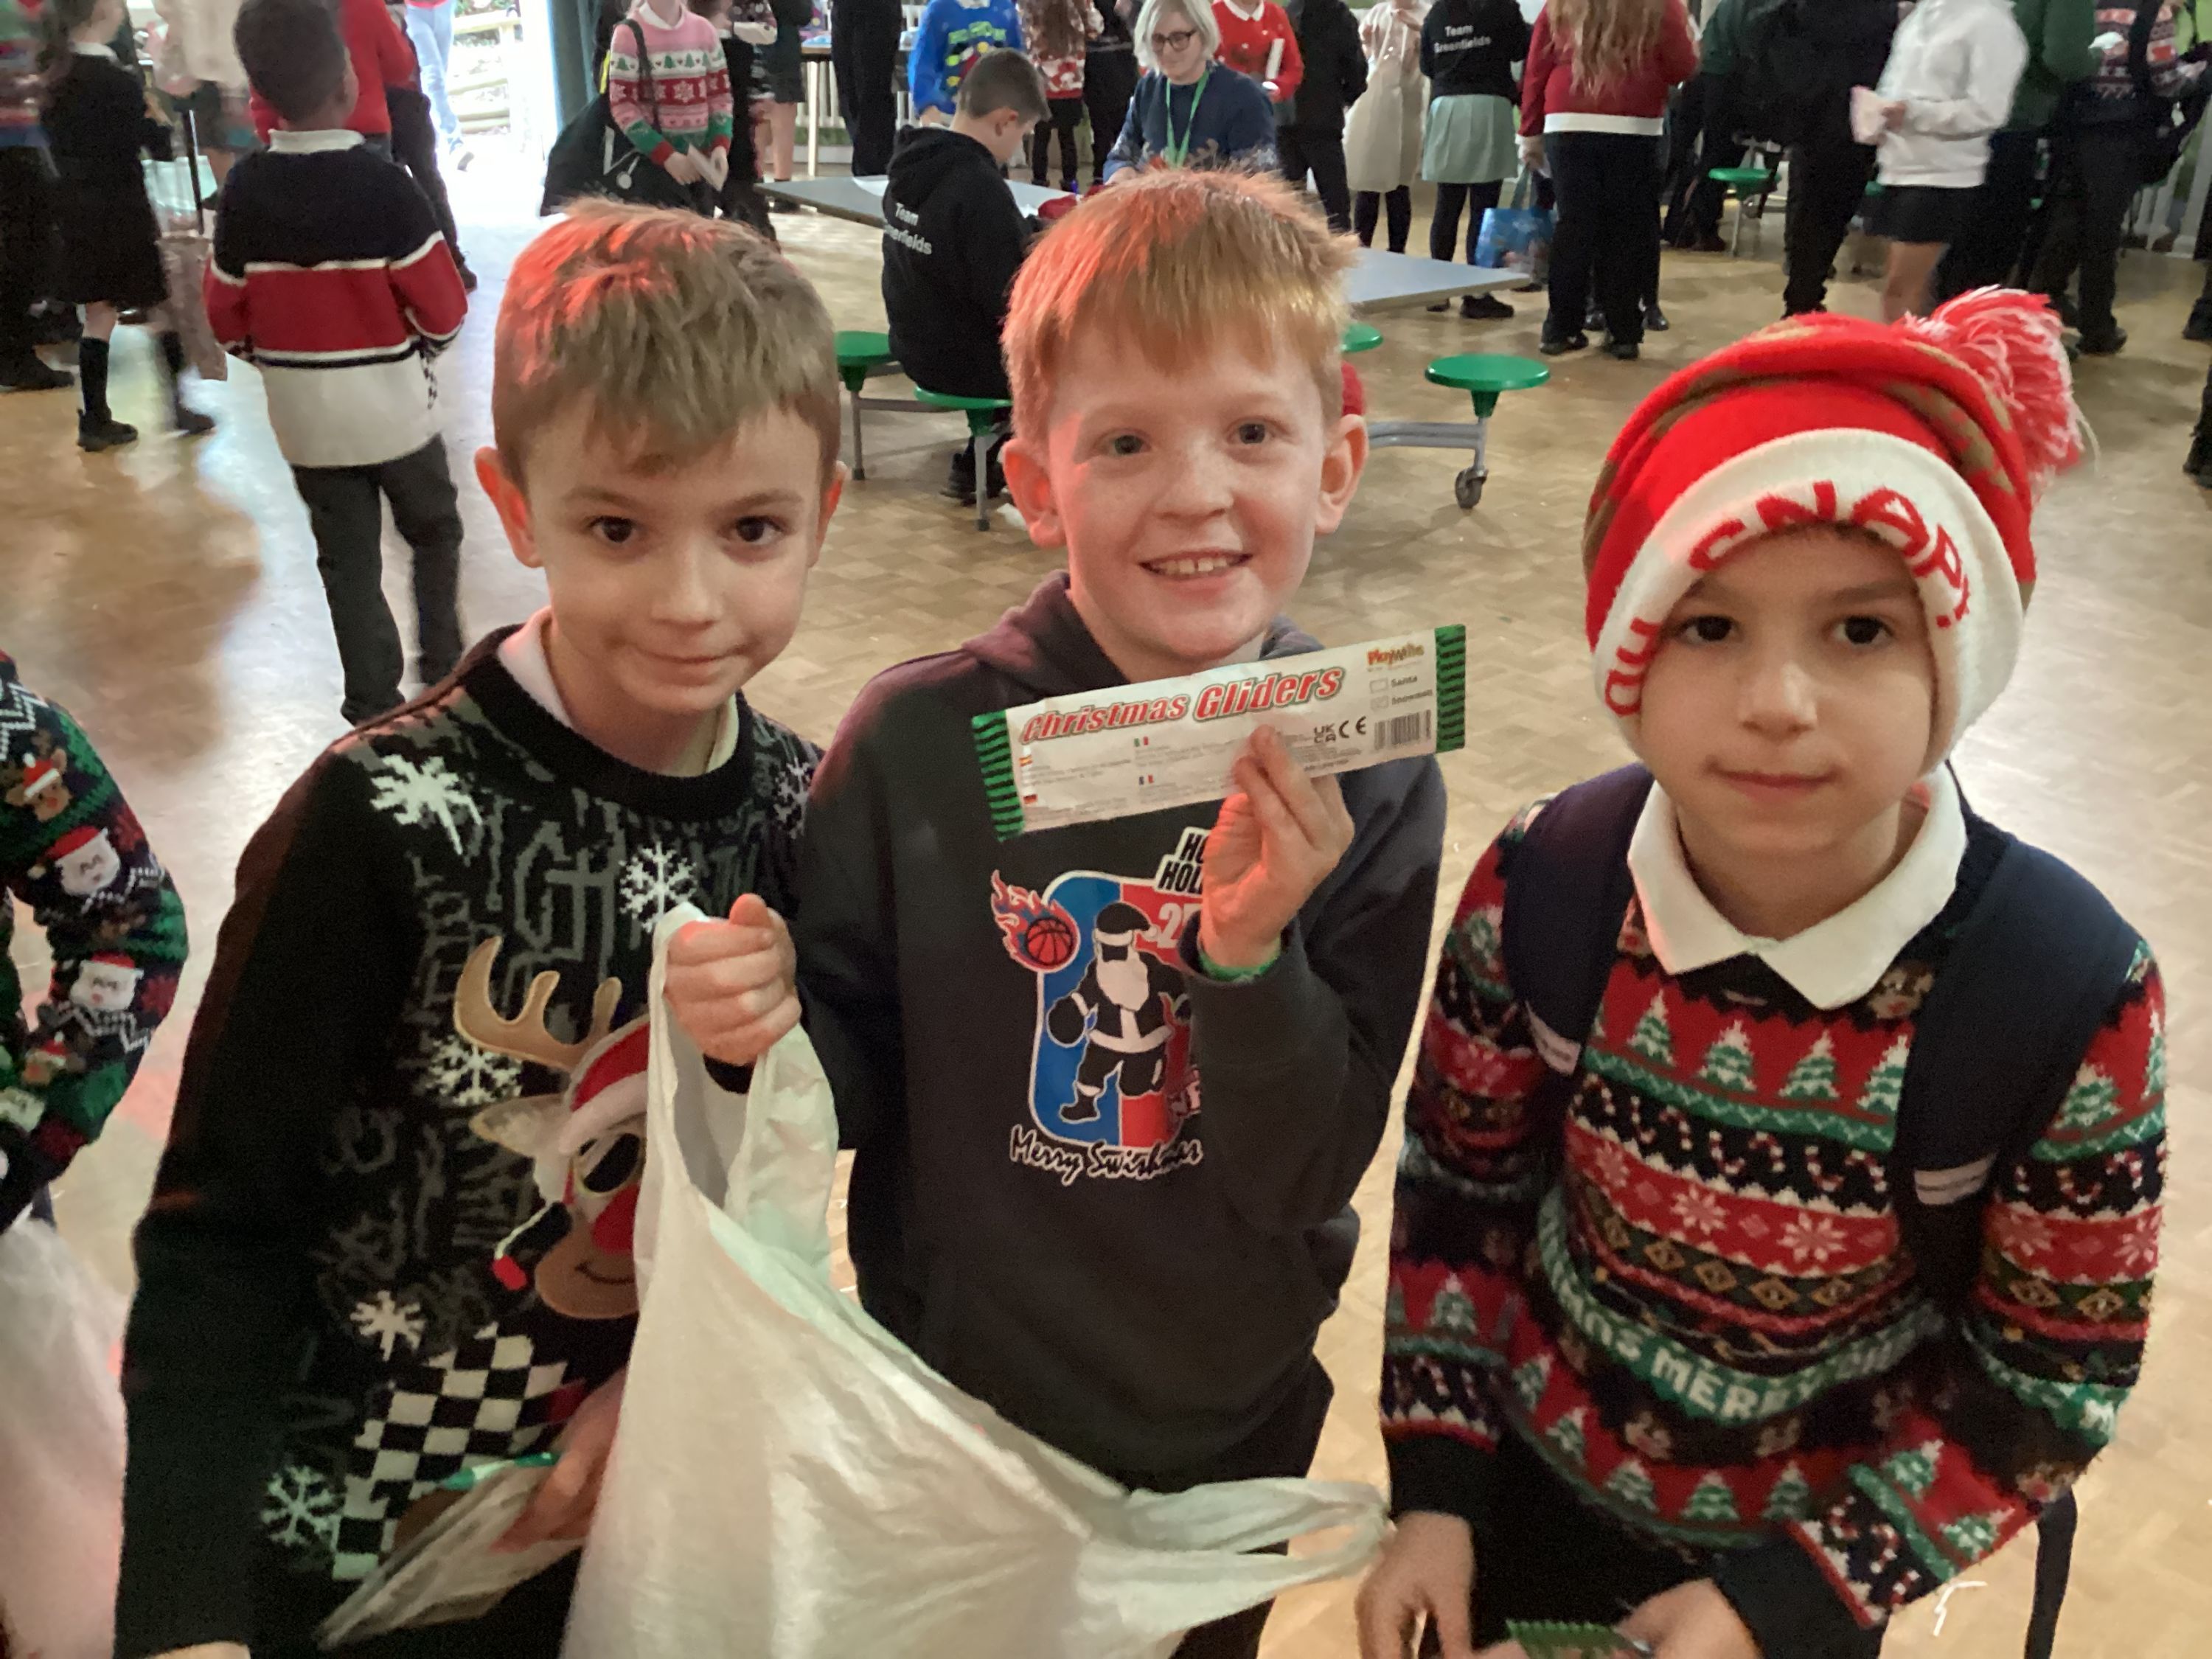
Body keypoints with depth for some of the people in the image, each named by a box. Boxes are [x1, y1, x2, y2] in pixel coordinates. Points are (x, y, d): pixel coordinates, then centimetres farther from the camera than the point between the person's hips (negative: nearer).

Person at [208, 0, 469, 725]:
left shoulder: (243, 191, -7)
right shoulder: (384, 186, -19)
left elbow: (227, 320, 1)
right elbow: (444, 311, -14)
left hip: (305, 419, 3)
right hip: (395, 408, -3)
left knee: (348, 562, 13)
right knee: (434, 534, 21)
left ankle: (374, 703, 17)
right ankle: (443, 667, 25)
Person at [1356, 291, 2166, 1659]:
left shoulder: (2069, 992, -25)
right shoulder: (1541, 893, -20)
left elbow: (2053, 1377, -13)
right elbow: (1458, 1189, -5)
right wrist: (1434, 1488, -6)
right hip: (1527, 1482, 2)